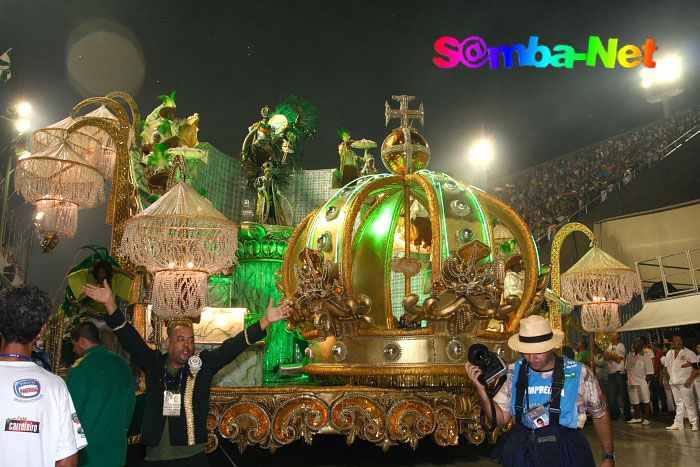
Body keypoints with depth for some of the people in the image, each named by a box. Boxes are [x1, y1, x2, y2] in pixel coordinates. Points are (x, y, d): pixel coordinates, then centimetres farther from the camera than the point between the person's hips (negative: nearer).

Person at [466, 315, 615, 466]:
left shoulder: (579, 374, -7)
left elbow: (601, 414, 6)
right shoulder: (514, 372, 0)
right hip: (521, 454, 3)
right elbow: (500, 419, 1)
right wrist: (480, 389, -13)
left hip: (565, 455, -3)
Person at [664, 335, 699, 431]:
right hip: (673, 382, 5)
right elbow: (667, 368, 20)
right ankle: (678, 423, 12)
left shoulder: (689, 353, -1)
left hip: (685, 382, -5)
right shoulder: (669, 354, 14)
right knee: (679, 404, 10)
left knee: (689, 403, -5)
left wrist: (690, 379, -16)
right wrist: (667, 380, 13)